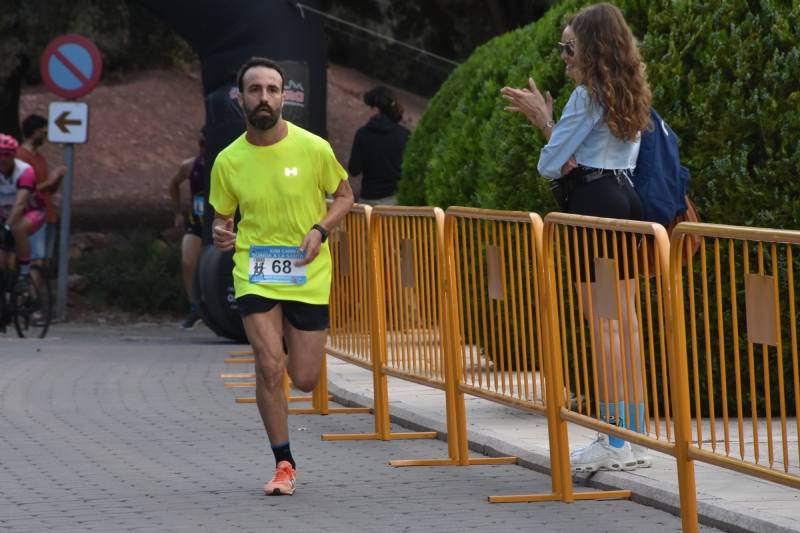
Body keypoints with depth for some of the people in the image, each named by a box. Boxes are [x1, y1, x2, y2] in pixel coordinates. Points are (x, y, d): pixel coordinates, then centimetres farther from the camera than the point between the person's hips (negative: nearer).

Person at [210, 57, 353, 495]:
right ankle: (283, 464, 0)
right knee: (269, 364, -17)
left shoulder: (313, 148, -9)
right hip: (255, 273, 0)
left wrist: (320, 230, -13)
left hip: (308, 275, 0)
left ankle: (293, 352, 43)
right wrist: (220, 234, -16)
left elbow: (343, 195, 6)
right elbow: (222, 217, 8)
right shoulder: (229, 161, -5)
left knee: (304, 379, 2)